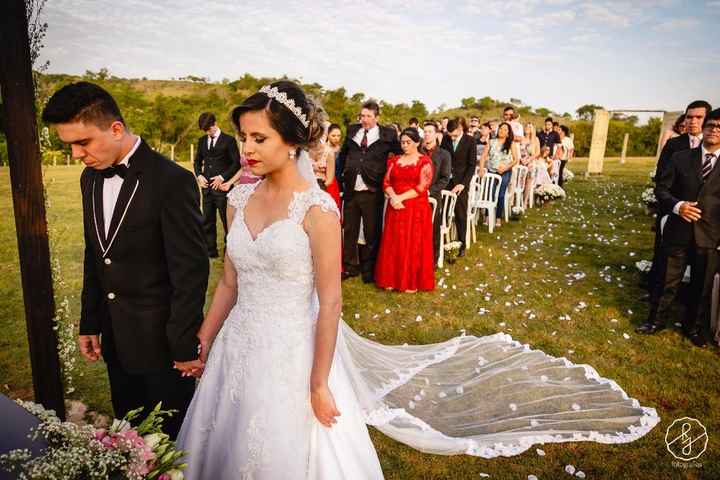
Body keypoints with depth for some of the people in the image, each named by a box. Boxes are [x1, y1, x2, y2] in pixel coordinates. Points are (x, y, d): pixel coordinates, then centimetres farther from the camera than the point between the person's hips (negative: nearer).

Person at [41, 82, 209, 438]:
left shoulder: (172, 181, -19)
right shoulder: (90, 177, 4)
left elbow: (190, 271, -18)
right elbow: (94, 258, 12)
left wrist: (185, 345, -14)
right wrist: (89, 324, 13)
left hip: (162, 340, -6)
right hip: (115, 340, 7)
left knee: (172, 435, 12)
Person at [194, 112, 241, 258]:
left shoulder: (229, 140, -4)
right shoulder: (202, 141, 13)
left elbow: (237, 163, -6)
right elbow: (198, 161, 20)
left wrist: (222, 177, -13)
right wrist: (199, 175, 2)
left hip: (222, 186, -6)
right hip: (206, 186, 6)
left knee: (227, 220, 0)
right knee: (207, 221, 9)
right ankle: (210, 250, 18)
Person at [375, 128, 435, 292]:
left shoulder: (425, 161, -2)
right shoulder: (395, 160, 12)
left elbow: (422, 187, -11)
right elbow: (386, 182, 5)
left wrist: (401, 198, -16)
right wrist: (393, 197, -14)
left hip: (416, 208, -4)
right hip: (395, 208, 4)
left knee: (413, 245, 0)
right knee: (393, 244, 5)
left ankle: (412, 282, 10)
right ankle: (392, 279, 14)